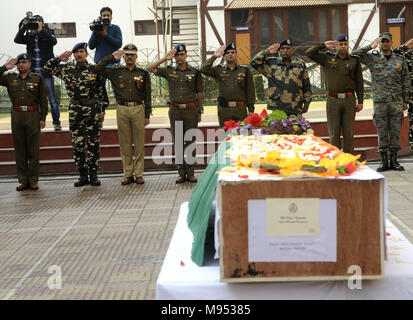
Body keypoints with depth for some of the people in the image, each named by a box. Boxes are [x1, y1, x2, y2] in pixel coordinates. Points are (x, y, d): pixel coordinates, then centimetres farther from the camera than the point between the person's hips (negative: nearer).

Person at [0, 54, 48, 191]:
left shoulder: (38, 79, 5)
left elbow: (43, 99, 2)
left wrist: (43, 118, -4)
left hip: (33, 115, -2)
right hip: (16, 115, 3)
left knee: (33, 149, -1)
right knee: (20, 149, 4)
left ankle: (33, 180, 4)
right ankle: (23, 180, 9)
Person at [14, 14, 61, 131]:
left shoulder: (48, 33, 4)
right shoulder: (29, 36, 11)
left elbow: (54, 41, -16)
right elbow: (17, 40, -5)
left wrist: (41, 30, -24)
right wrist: (24, 26, -15)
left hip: (46, 72, -3)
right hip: (33, 73, 3)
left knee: (52, 98, -2)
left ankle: (56, 122, 4)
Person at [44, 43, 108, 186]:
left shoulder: (94, 70, 4)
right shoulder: (67, 69, 8)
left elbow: (102, 91, 6)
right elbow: (48, 67, 15)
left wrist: (102, 109, 2)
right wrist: (59, 59, 1)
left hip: (93, 110, -1)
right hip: (75, 110, 2)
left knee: (93, 144, 1)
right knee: (77, 144, 2)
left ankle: (93, 174, 9)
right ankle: (83, 175, 11)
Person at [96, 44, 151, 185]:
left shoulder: (143, 74, 10)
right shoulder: (116, 72, 11)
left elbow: (147, 95, 8)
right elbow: (98, 68, 5)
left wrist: (147, 115, 3)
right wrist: (112, 57, 4)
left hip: (138, 109, -1)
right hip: (122, 110, 1)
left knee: (139, 143, -1)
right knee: (125, 144, 3)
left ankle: (139, 174, 4)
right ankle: (128, 174, 8)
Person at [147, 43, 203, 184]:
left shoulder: (195, 72, 4)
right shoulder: (169, 71, 7)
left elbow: (199, 93, 8)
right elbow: (149, 68, -1)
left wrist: (200, 112, 6)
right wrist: (165, 58, -4)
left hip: (191, 110, -1)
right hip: (175, 110, 1)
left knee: (190, 141, 1)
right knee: (178, 142, 3)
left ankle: (190, 173, 7)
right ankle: (181, 173, 9)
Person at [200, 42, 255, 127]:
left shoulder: (245, 70, 10)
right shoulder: (219, 70, 10)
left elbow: (250, 91, 8)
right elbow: (203, 69, -6)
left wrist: (251, 110, 3)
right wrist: (214, 56, -6)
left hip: (241, 109, 0)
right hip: (224, 110, 0)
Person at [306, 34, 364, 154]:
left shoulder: (354, 60, 9)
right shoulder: (327, 58, 7)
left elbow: (359, 82, 9)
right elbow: (309, 53, -1)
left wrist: (360, 101, 3)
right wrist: (324, 45, -10)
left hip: (349, 100, 1)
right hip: (333, 100, -1)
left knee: (349, 134, 3)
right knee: (334, 134, 2)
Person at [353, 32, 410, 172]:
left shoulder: (400, 59, 9)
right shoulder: (372, 58, 5)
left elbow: (406, 81, 11)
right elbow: (355, 54, -5)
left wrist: (405, 100, 7)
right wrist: (370, 46, -4)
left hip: (397, 102, 1)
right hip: (379, 101, -1)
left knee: (395, 132, 3)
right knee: (382, 133, 1)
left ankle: (394, 160, 11)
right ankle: (384, 161, 9)